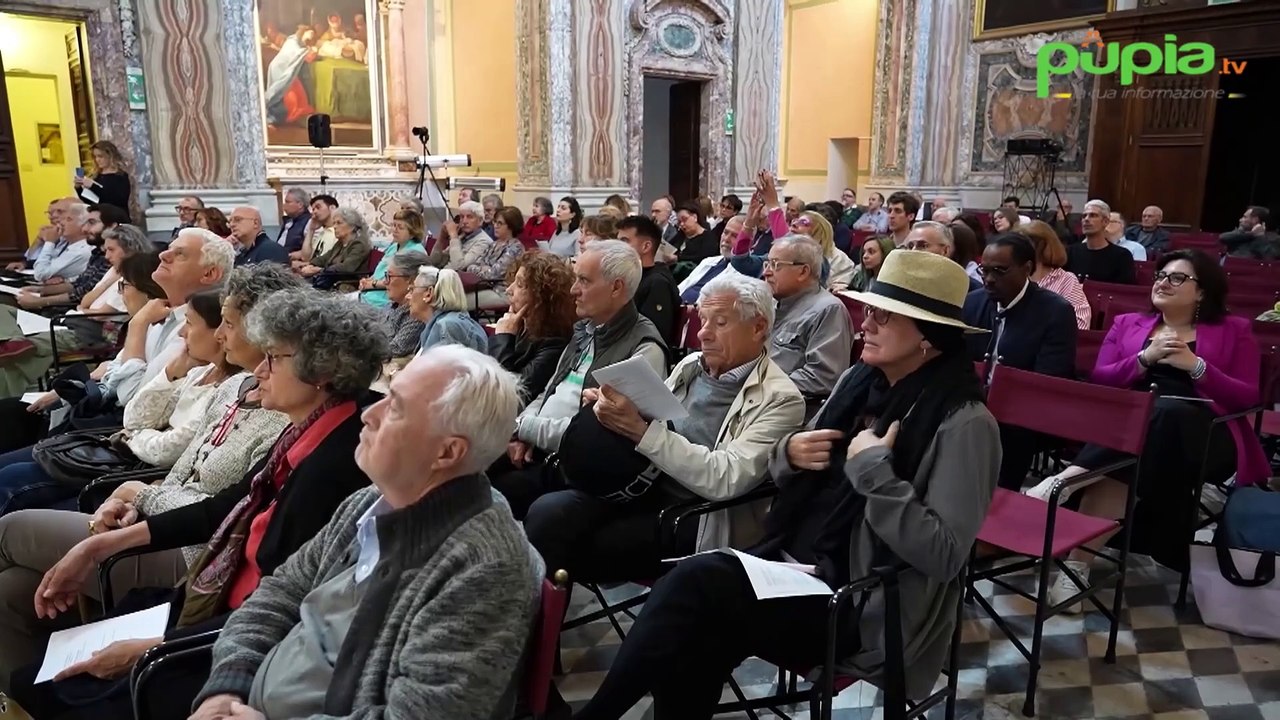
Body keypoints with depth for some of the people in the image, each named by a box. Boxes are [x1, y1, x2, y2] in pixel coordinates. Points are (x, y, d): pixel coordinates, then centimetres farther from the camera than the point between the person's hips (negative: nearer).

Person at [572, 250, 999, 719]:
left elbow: (943, 555, -19)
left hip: (864, 604, -6)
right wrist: (788, 453, -6)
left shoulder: (963, 423, -14)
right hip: (794, 563, 6)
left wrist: (873, 469, -22)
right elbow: (795, 474, 17)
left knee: (695, 584, -26)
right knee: (691, 646, -21)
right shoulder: (859, 381, 7)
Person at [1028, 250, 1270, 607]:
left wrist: (1196, 366, -11)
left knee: (1167, 414, -40)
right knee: (1121, 463, -37)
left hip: (1202, 433, -2)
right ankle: (1078, 562, -39)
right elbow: (1100, 380, 9)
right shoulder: (1127, 323, 21)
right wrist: (1145, 358, -8)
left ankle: (1068, 478, -45)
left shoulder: (1233, 331, 15)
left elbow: (1247, 398, 4)